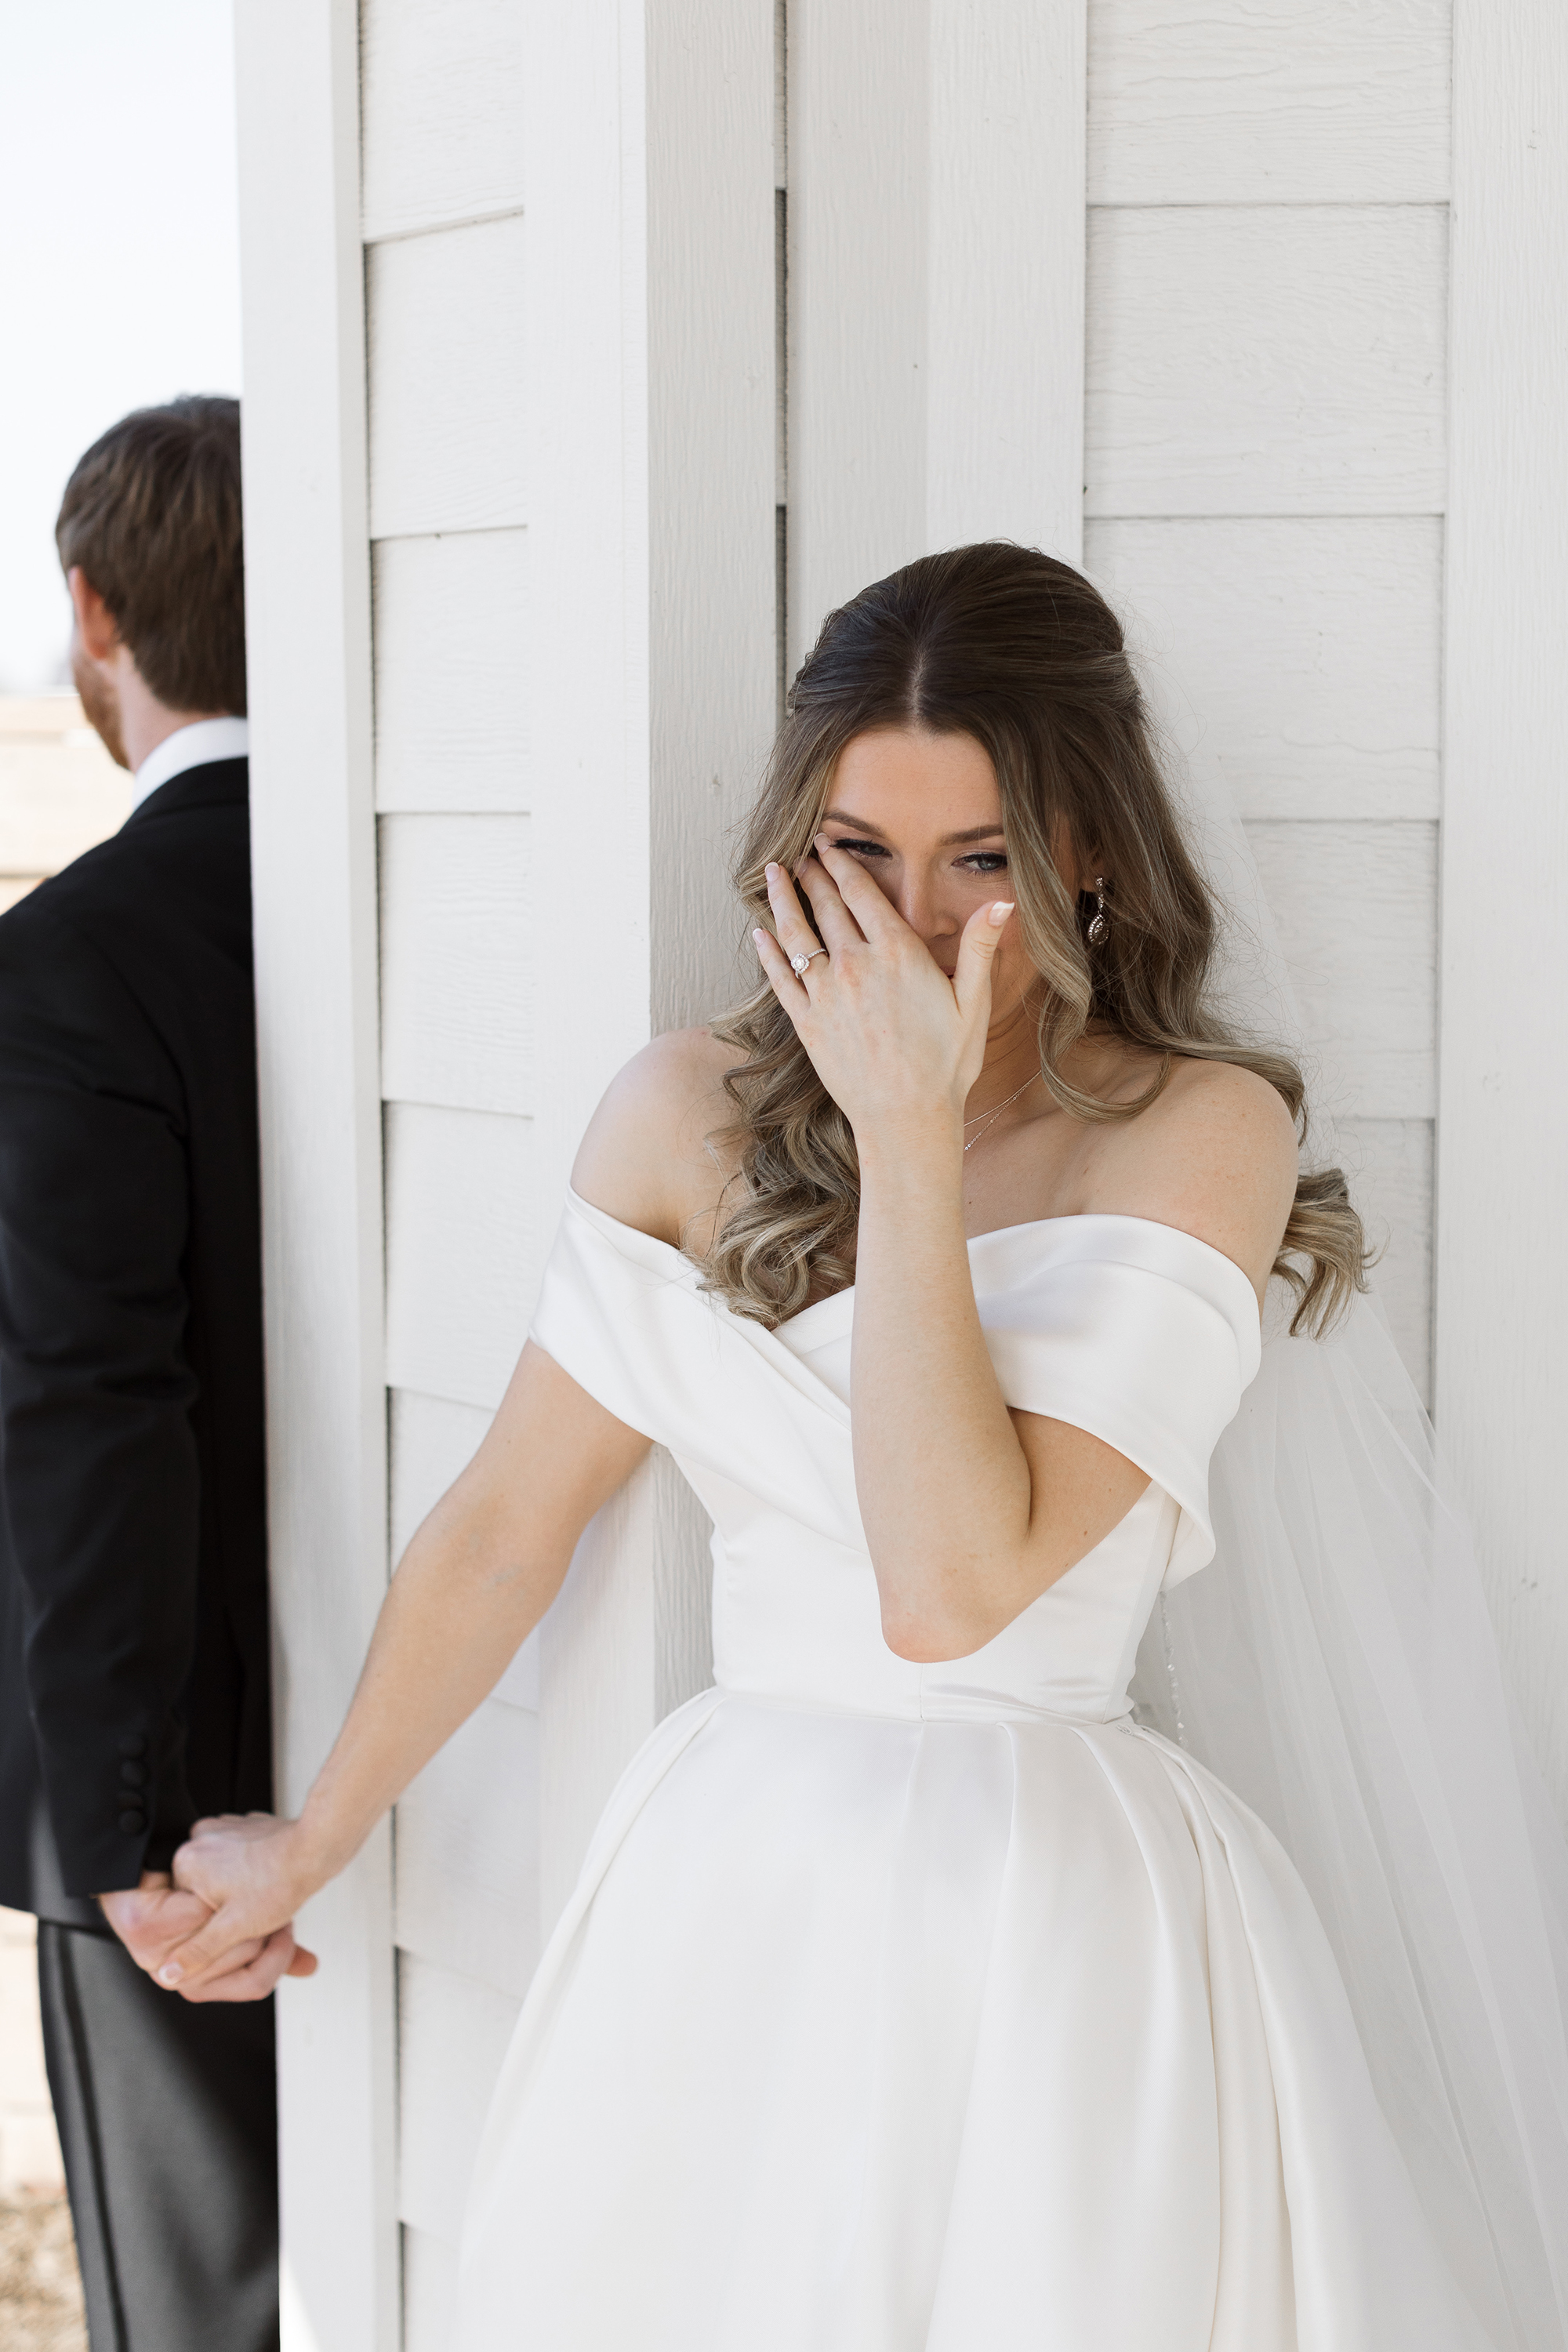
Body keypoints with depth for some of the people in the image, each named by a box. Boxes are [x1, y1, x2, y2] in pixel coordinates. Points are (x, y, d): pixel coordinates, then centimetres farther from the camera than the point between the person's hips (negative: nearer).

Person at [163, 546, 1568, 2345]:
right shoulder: (691, 1114, 1)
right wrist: (313, 1844, 17)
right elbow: (502, 1529, 9)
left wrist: (911, 1142, -19)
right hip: (731, 1921, 4)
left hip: (1064, 1926, -3)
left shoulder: (1201, 1129, -10)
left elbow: (956, 1583, -20)